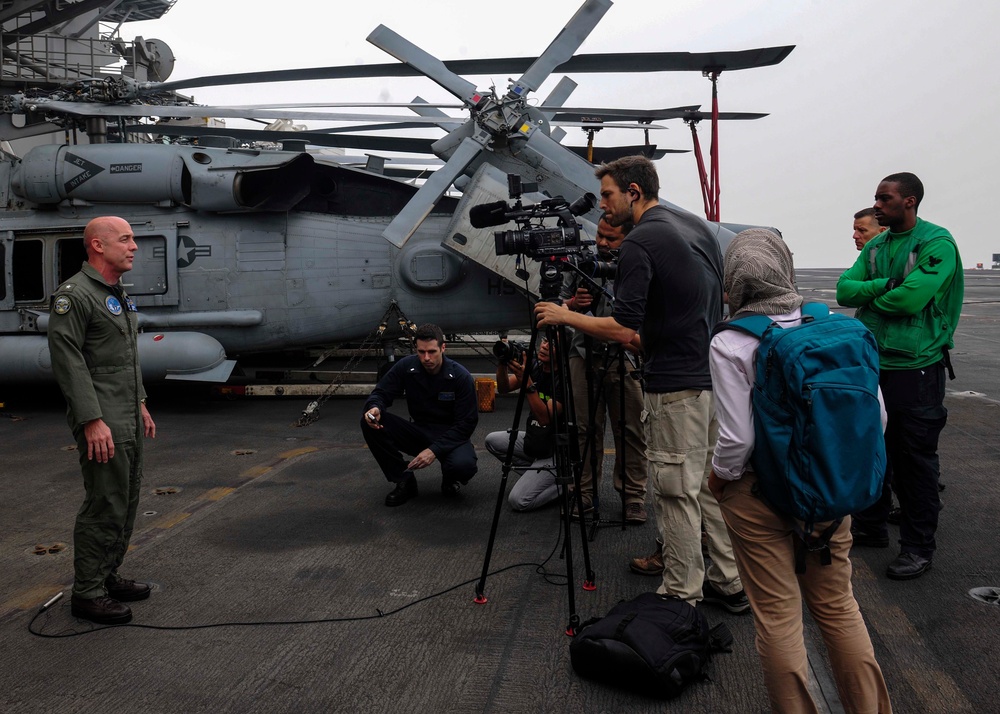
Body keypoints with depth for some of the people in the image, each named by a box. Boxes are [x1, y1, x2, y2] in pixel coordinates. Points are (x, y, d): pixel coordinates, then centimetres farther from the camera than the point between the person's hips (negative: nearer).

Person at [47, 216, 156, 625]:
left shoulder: (119, 295, 17)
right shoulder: (74, 296, -13)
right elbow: (68, 361, -18)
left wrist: (141, 405, 21)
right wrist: (92, 420, -22)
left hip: (130, 421, 10)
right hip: (103, 423, -10)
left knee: (127, 502, 15)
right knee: (104, 506, -5)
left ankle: (108, 577, 27)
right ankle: (87, 593, 7)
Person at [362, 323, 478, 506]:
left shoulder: (461, 376, -18)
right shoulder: (406, 366, -11)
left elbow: (467, 423, -17)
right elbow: (381, 392, -4)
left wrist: (434, 450, -29)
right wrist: (374, 408, -30)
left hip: (450, 436, -3)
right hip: (418, 431, 3)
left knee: (464, 465, -37)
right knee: (370, 422, -20)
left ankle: (450, 478, 4)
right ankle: (404, 480, -5)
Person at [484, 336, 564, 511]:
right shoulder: (535, 367, 1)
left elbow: (545, 418, -28)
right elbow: (504, 389, -3)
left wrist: (525, 380, -35)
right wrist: (502, 364, -23)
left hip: (557, 451, -9)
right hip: (535, 440, 9)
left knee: (518, 501, -18)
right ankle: (538, 478, 9)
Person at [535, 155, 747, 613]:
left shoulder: (639, 242, -15)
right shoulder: (698, 226, 12)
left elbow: (623, 329, -19)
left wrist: (565, 316, -6)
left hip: (675, 388, -9)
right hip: (716, 378, 9)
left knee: (676, 492, 1)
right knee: (712, 485, 17)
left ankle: (682, 596, 12)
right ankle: (729, 584, 26)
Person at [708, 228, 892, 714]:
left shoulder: (729, 345, -17)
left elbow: (736, 440, -18)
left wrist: (718, 478, 0)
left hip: (759, 493, -4)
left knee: (778, 616, 10)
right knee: (838, 606, 20)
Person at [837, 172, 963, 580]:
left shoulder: (937, 243, -11)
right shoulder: (876, 246, 11)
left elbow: (910, 298, -23)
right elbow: (845, 290, 0)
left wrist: (869, 298, -6)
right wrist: (885, 286, -16)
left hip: (915, 368, -7)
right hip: (872, 364, 7)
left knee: (914, 461, 1)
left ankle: (918, 547, 13)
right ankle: (871, 524, 33)